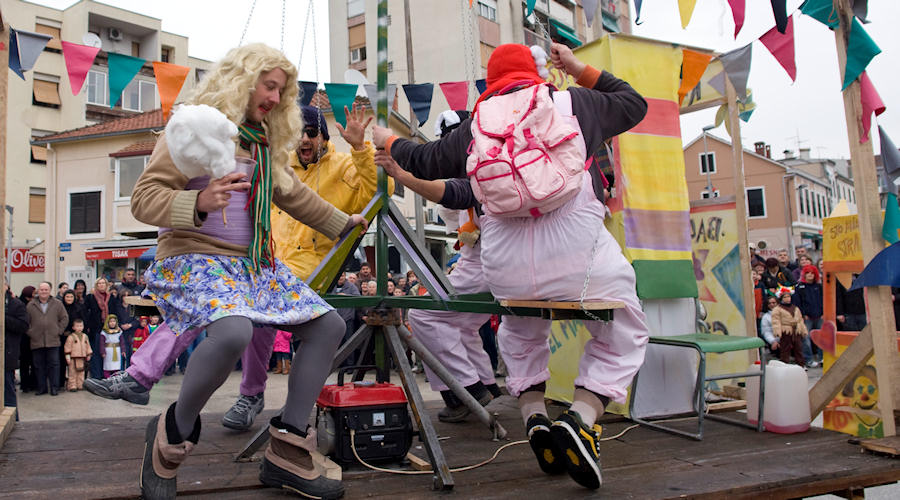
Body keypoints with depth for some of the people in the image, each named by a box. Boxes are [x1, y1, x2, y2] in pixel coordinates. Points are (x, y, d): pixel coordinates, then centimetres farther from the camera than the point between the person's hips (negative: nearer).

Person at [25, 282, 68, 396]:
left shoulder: (57, 304, 6)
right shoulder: (31, 305, 8)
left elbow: (64, 318, 8)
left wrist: (59, 331, 0)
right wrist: (30, 332, 1)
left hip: (53, 341, -1)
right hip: (36, 341, 1)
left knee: (54, 364, -1)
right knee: (39, 365, 6)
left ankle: (54, 387, 5)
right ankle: (41, 387, 14)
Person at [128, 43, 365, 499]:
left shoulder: (262, 141, 16)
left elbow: (292, 194, 29)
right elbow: (144, 199, -12)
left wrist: (344, 223, 37)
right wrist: (200, 202, -31)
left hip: (254, 262, 9)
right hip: (196, 256, -8)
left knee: (328, 325, 0)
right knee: (233, 330, -38)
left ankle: (286, 451, 3)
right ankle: (174, 432, -9)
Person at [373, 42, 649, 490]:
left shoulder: (478, 124, 15)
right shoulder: (573, 103, 12)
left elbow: (425, 161, 27)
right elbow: (633, 104, 29)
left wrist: (388, 141, 47)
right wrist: (580, 69, 35)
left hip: (506, 270, 3)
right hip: (578, 259, -2)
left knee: (520, 333, 34)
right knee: (624, 334, 19)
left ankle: (534, 418, 18)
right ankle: (581, 418, -3)